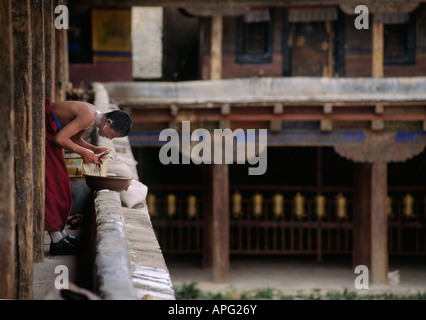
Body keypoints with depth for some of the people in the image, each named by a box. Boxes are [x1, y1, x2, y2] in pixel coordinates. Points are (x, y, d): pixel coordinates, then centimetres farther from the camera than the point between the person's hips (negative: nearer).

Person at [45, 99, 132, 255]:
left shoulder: (94, 115, 5)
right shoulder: (88, 116, -25)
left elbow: (74, 138, 19)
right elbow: (60, 138, -26)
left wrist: (93, 149, 4)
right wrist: (84, 152, -15)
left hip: (48, 131, 11)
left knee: (60, 180, 11)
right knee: (50, 180, -11)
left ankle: (60, 233, 16)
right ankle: (56, 240, -12)